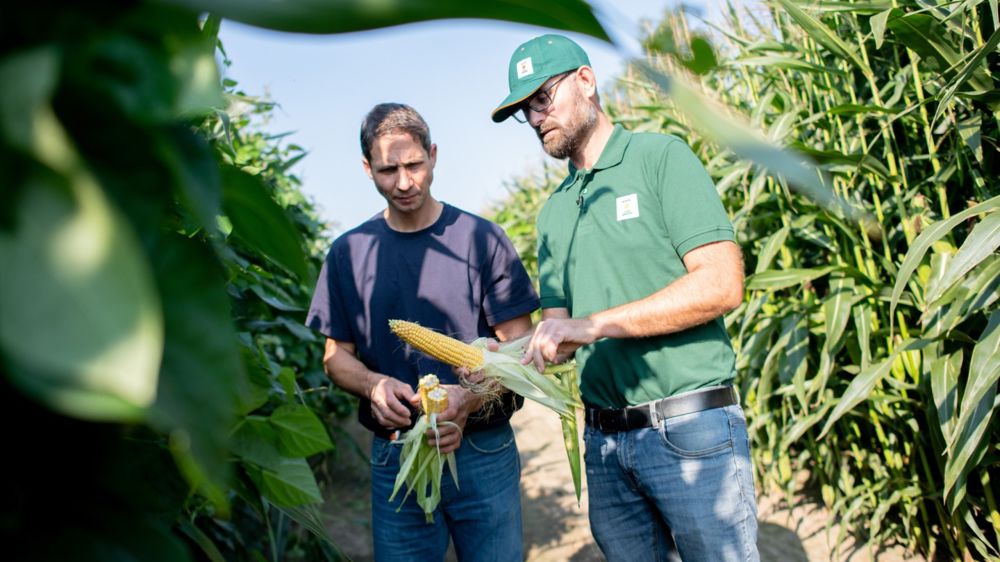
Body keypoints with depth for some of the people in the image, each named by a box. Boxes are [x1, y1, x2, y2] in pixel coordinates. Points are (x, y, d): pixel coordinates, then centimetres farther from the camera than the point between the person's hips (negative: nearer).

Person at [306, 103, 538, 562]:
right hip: (394, 458, 2)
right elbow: (336, 355, 8)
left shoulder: (481, 239, -3)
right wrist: (373, 384, -14)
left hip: (484, 454, -1)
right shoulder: (349, 252, 4)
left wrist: (469, 402, -20)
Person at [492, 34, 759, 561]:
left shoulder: (661, 157, -4)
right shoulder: (553, 212, 14)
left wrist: (594, 324, -19)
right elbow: (558, 333, 13)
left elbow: (721, 284, -15)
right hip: (604, 440, 6)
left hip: (691, 432, -5)